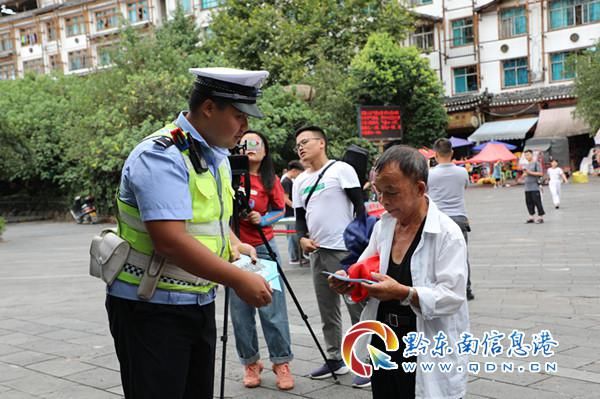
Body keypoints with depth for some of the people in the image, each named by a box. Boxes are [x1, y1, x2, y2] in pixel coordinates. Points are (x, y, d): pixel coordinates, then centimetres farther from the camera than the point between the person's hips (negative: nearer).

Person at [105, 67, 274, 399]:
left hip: (199, 303, 9)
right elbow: (170, 240, -30)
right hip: (150, 309, -9)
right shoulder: (161, 156, -20)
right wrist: (238, 280, -24)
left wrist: (234, 244, 3)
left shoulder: (217, 155, 9)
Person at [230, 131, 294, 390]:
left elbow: (280, 211, 7)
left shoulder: (271, 180, 3)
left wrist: (263, 219, -12)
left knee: (272, 309, -1)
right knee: (240, 311, 6)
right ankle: (250, 363, 19)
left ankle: (281, 362, 10)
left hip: (263, 248, 0)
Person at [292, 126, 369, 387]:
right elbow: (300, 216, 17)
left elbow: (359, 206, -6)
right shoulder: (300, 181, 14)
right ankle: (335, 359, 24)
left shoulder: (341, 170, -4)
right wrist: (302, 237, -3)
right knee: (327, 311, 12)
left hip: (347, 250, -6)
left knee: (358, 307, -4)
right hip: (318, 252, 7)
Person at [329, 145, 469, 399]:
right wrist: (349, 282, -7)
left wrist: (404, 293, -31)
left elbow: (452, 296, -20)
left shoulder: (447, 233, -13)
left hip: (427, 356, -6)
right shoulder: (382, 227, 6)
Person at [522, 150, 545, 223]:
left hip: (534, 187, -7)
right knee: (529, 202, 6)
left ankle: (540, 217, -2)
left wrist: (530, 172, -14)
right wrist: (525, 174, 0)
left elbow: (540, 173, -11)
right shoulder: (525, 165, 18)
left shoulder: (536, 164, -3)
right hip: (527, 187, 7)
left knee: (537, 201, -8)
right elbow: (523, 175, 24)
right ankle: (531, 217, 13)